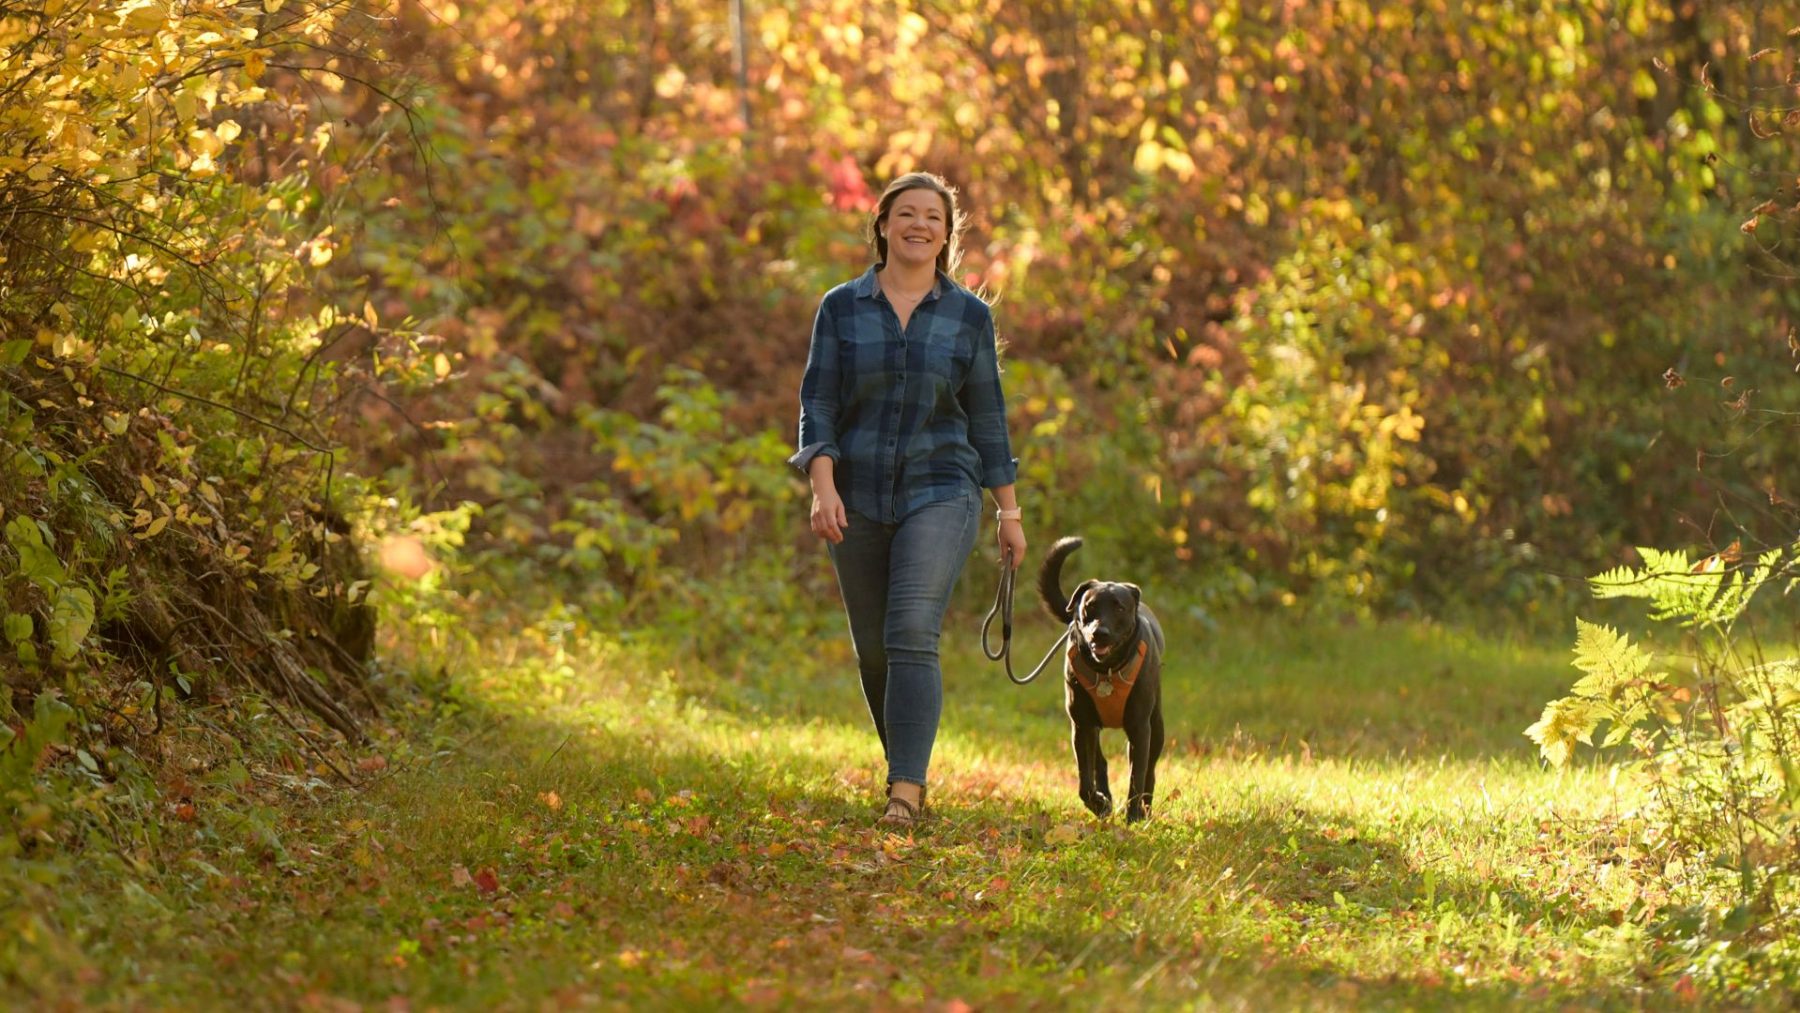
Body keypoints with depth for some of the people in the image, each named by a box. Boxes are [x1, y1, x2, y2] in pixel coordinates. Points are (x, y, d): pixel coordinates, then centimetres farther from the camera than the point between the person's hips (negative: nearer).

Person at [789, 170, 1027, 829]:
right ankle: (906, 769, 28)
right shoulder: (841, 308, 3)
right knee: (873, 649, 8)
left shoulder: (969, 316, 4)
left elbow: (988, 417, 8)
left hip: (940, 492, -2)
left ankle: (906, 794, -23)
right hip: (859, 500, 2)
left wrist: (1009, 510, 8)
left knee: (913, 634, -19)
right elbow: (818, 405, -1)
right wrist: (823, 487, -15)